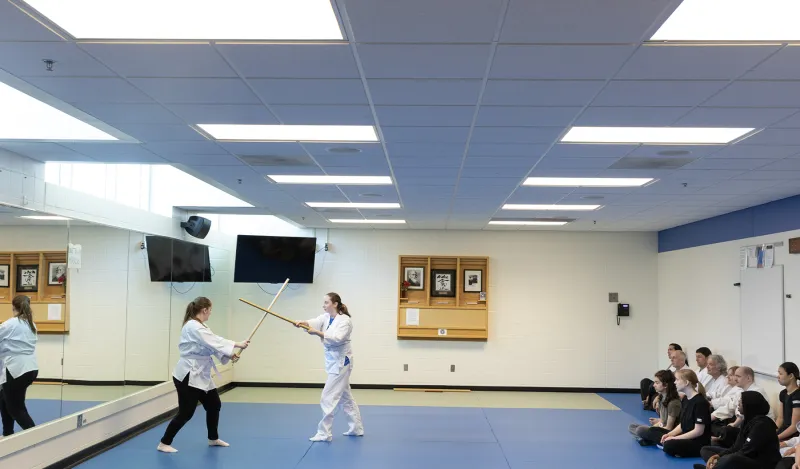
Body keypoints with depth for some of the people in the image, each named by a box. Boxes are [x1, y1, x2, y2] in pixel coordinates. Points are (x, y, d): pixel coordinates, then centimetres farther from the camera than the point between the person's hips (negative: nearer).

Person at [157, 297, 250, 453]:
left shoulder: (198, 326, 12)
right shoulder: (193, 327, -20)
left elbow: (212, 345, 10)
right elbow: (214, 342, -24)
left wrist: (229, 354, -2)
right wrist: (237, 345, -20)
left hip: (200, 374, 11)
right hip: (188, 375, -11)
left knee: (214, 405, 17)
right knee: (186, 413, -6)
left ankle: (213, 439, 33)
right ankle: (164, 443, 8)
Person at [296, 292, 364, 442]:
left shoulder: (345, 320, -17)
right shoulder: (326, 317, 6)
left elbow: (337, 338, -31)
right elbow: (315, 322, -13)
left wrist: (317, 333, -42)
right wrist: (302, 323, -35)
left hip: (341, 361, -9)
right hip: (332, 361, 9)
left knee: (329, 397, -8)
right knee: (345, 396, 17)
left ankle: (324, 433, 1)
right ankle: (357, 428, 28)